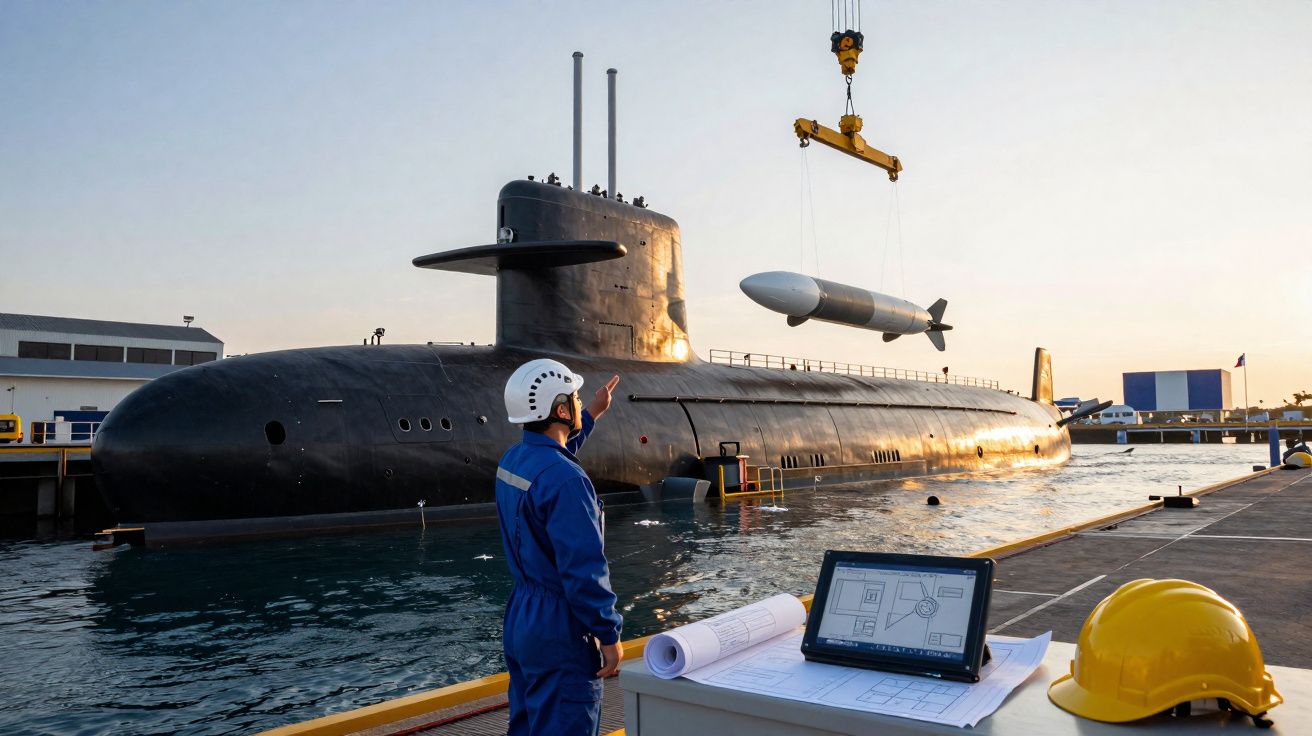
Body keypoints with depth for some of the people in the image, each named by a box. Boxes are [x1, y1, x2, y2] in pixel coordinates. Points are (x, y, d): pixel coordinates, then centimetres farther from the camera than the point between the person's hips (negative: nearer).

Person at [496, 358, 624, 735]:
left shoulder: (512, 460, 4)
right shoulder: (564, 480, -25)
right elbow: (584, 569, -25)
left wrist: (591, 416, 34)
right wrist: (608, 635, -17)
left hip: (520, 619, 9)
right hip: (560, 632, -9)